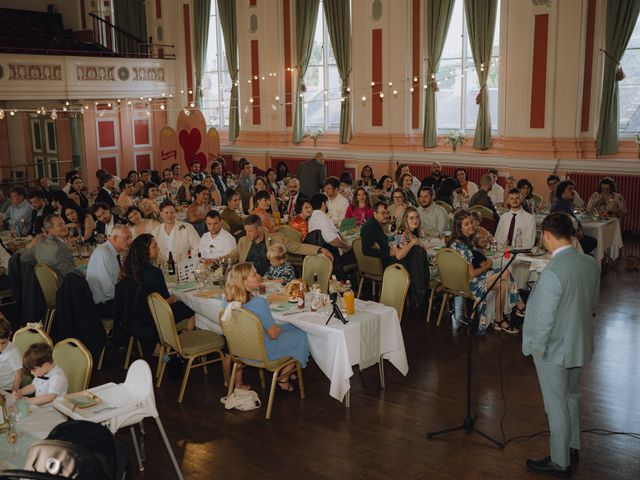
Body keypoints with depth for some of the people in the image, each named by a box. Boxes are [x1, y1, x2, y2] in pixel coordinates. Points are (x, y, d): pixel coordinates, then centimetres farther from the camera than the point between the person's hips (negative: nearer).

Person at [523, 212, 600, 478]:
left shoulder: (552, 272, -30)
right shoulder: (591, 263, -6)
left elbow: (544, 319, -25)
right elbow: (593, 303, 8)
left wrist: (536, 347, -10)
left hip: (554, 350, -8)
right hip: (580, 344, 8)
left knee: (557, 407, 9)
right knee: (572, 397, 26)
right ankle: (572, 446, 44)